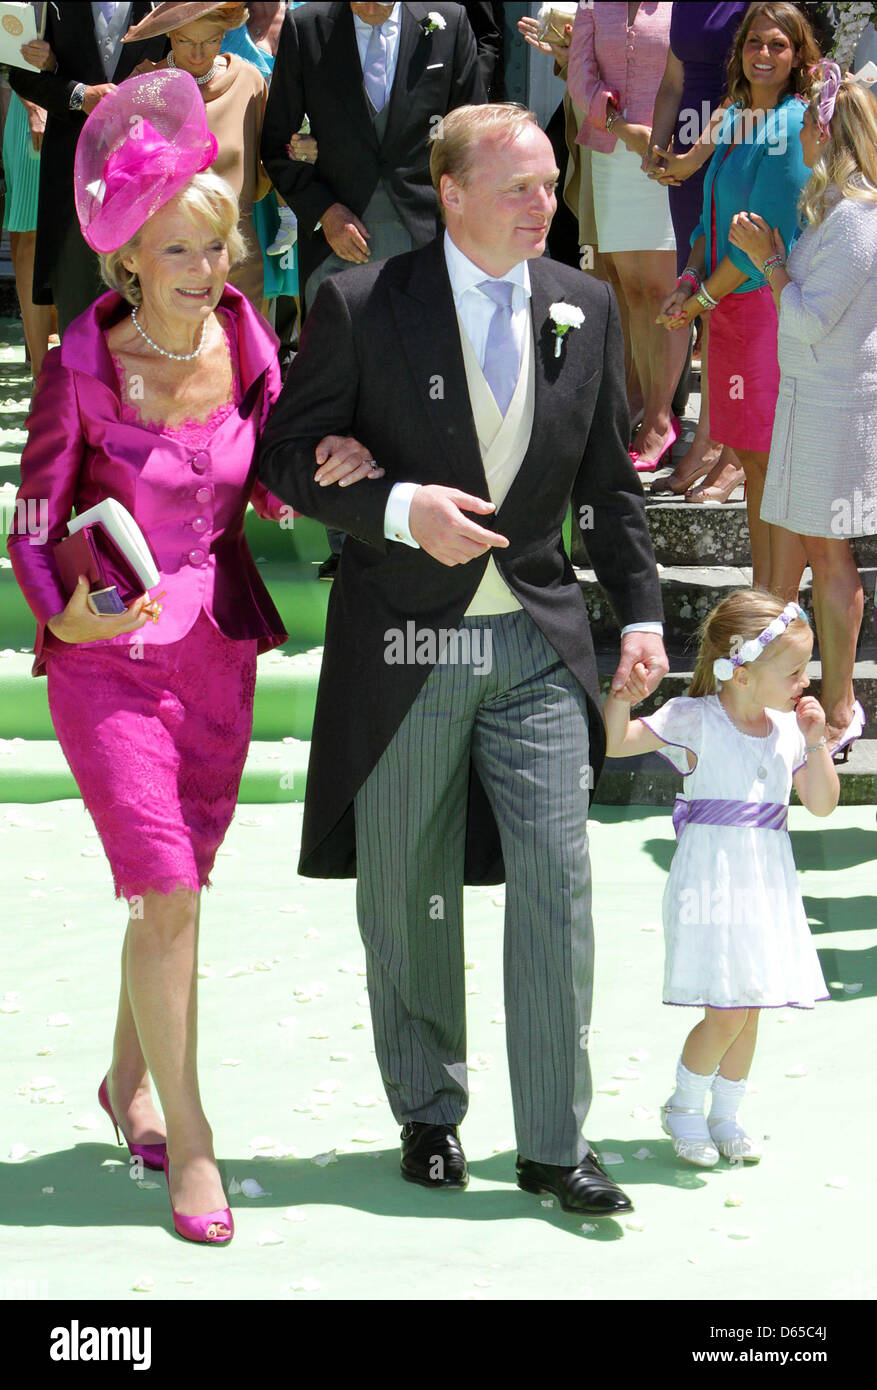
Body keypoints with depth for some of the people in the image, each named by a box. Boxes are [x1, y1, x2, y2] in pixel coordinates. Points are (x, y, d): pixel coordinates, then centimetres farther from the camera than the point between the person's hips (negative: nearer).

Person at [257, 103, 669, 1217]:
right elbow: (287, 455, -4)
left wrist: (639, 609, 4)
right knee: (407, 896, 9)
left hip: (538, 642, 2)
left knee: (554, 883, -6)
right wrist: (402, 508, -19)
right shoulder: (361, 306, -7)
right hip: (404, 648, -2)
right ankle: (428, 1115, 28)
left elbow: (607, 479, 13)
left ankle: (553, 1145, 3)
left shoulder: (586, 309, 5)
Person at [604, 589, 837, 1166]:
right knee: (727, 1012, -10)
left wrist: (815, 742, -4)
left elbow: (822, 804, 9)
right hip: (713, 875, -6)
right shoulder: (694, 720, -9)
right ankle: (683, 1107, 12)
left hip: (769, 880, 6)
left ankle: (725, 1115, 28)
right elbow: (614, 743, -11)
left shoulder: (789, 728, 7)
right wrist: (621, 701, -30)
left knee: (749, 1009, 11)